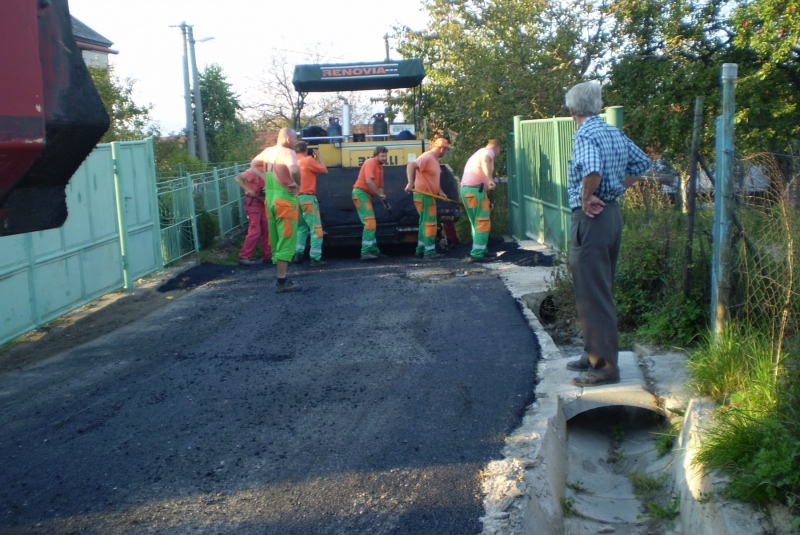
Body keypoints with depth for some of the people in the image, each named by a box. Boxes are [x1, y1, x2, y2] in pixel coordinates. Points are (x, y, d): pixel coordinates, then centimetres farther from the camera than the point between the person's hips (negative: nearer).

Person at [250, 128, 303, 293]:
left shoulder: (267, 151, 11)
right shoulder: (288, 152, -14)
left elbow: (253, 164, 28)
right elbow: (294, 170, -34)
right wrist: (298, 183, -16)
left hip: (270, 197, 8)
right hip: (285, 198, -8)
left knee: (276, 240, 14)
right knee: (287, 240, -4)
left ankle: (282, 277, 22)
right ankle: (282, 281, -5)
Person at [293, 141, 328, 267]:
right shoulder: (309, 160, -9)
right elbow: (324, 170, -2)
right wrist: (318, 156, 8)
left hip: (296, 197, 7)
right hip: (308, 198, -7)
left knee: (301, 227, 20)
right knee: (316, 228, -3)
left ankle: (298, 254, 13)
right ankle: (315, 258, -8)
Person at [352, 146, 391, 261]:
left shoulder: (380, 167, 17)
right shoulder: (370, 162, -11)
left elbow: (379, 186, 19)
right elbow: (368, 181, -23)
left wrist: (384, 202, 12)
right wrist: (379, 194, -16)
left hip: (366, 195, 10)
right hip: (361, 193, -10)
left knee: (371, 224, 14)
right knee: (370, 223, -15)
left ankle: (374, 251, 22)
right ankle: (365, 252, -17)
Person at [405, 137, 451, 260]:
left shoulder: (435, 159, 14)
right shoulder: (426, 157, -17)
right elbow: (411, 165, -31)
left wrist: (440, 191, 9)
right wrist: (410, 183, -42)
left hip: (429, 195, 10)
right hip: (423, 195, -10)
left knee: (425, 223, 16)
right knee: (430, 223, -8)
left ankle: (421, 250, 24)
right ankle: (429, 252, -5)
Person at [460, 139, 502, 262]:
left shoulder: (480, 152, 31)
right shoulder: (489, 151, 1)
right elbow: (485, 161, -25)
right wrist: (490, 179, -41)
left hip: (466, 189, 10)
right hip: (475, 189, -10)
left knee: (476, 223, 18)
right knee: (483, 223, -8)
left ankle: (481, 250, 25)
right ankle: (477, 254, -11)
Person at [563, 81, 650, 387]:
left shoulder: (584, 135, -16)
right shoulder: (616, 133, 11)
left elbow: (592, 169, -34)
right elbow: (641, 163, 21)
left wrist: (587, 198, -18)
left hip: (591, 217, -9)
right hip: (613, 212, 9)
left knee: (592, 295, -4)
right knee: (601, 290, 17)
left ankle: (604, 367, 1)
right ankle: (595, 354, 28)